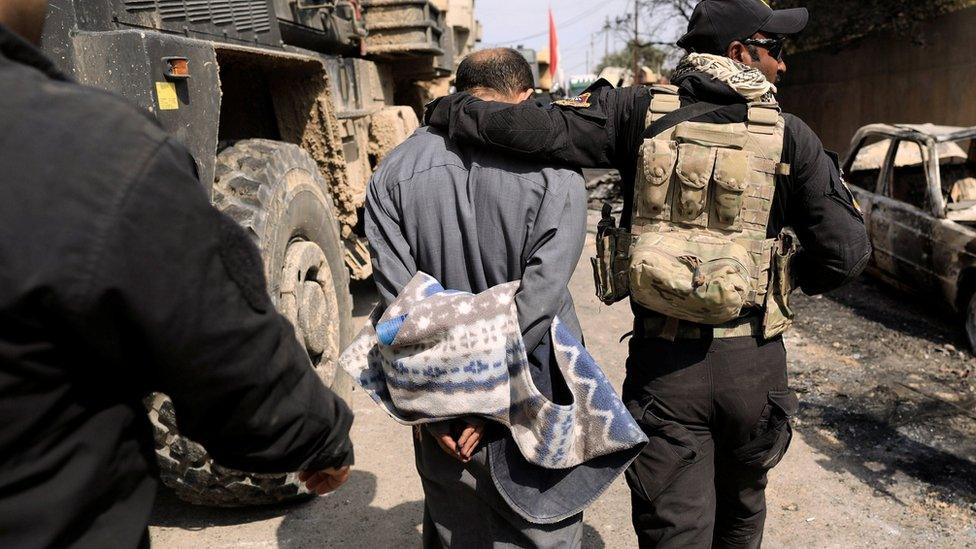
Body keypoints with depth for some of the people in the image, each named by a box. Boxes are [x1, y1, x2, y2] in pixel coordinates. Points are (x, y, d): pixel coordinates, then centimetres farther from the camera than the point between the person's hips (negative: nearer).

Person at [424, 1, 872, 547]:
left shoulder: (641, 111, -3)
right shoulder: (791, 136, -3)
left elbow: (537, 128, -12)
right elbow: (847, 251, -4)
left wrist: (452, 109, 5)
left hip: (662, 360, -1)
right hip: (751, 362, 1)